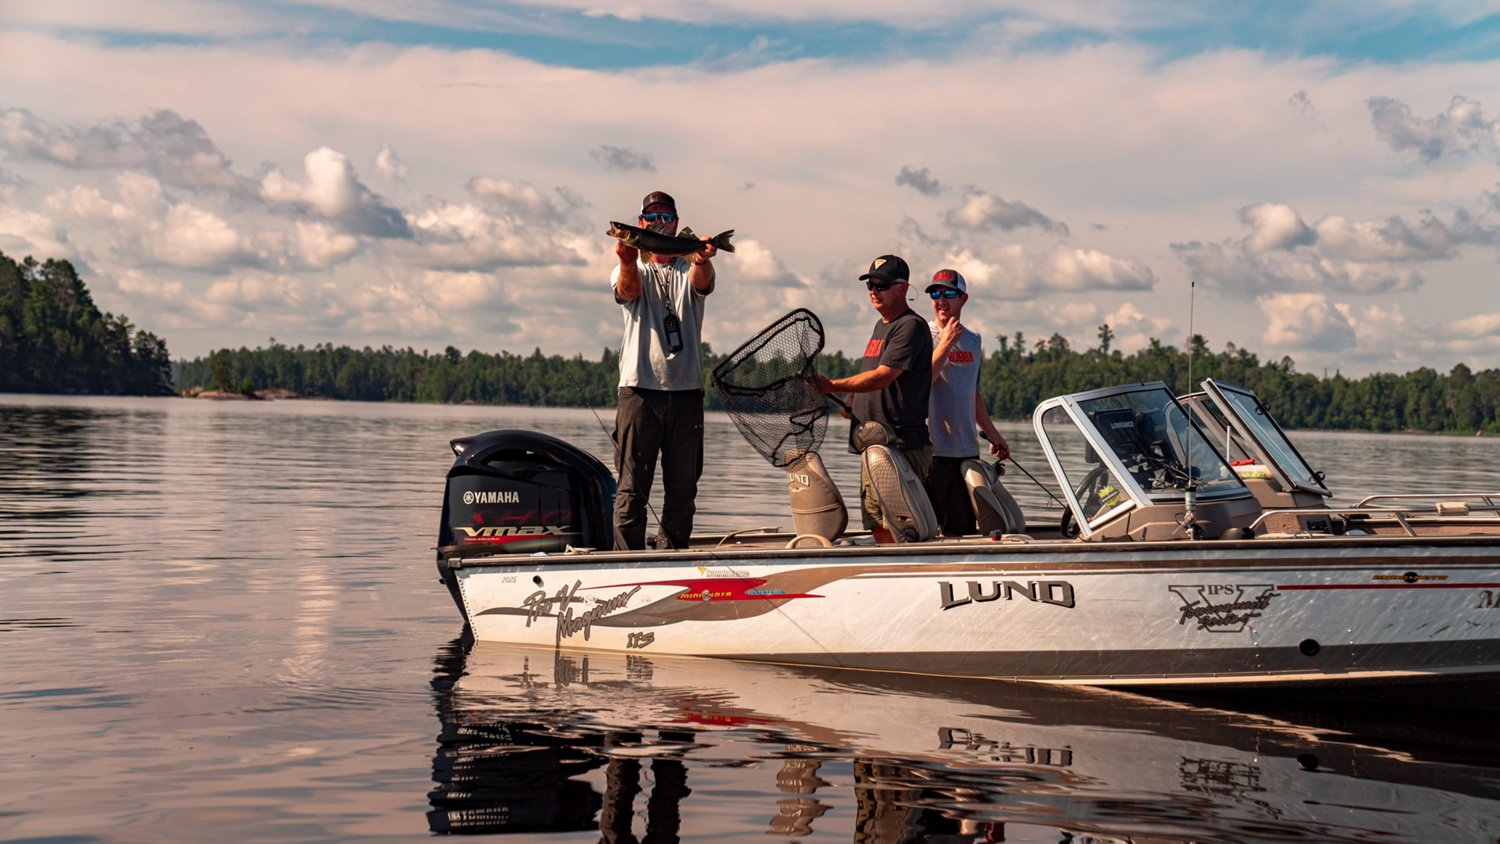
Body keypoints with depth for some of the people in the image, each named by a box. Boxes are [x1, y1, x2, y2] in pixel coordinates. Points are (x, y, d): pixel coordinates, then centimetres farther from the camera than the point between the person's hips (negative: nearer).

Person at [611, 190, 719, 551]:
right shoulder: (630, 270, 10)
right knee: (632, 486, -6)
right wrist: (628, 262, -38)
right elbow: (627, 290, -14)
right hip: (640, 388, -2)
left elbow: (702, 282, -10)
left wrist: (703, 260, -36)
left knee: (683, 487, 6)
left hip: (686, 389, 2)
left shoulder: (688, 270, 14)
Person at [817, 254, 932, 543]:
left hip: (902, 446, -10)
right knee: (879, 530, 9)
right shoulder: (881, 326, 21)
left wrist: (832, 386, -20)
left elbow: (882, 377, -20)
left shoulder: (911, 326, -10)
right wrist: (855, 403, 10)